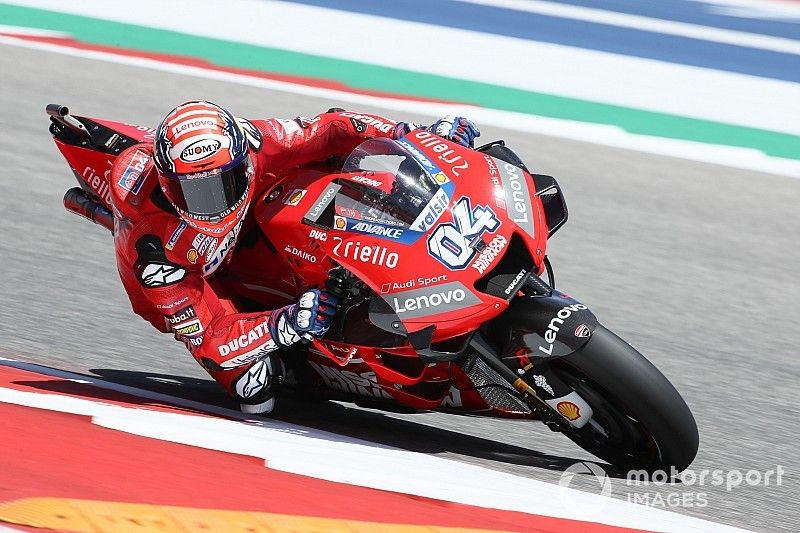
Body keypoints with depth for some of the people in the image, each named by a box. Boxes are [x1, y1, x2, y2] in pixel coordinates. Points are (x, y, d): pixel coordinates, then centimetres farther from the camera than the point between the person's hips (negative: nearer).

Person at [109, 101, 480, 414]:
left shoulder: (246, 144, -35)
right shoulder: (153, 249, -42)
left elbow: (327, 130, -21)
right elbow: (206, 339, -37)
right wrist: (285, 325, -51)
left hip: (239, 233, 5)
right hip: (184, 281, -4)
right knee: (255, 390, -21)